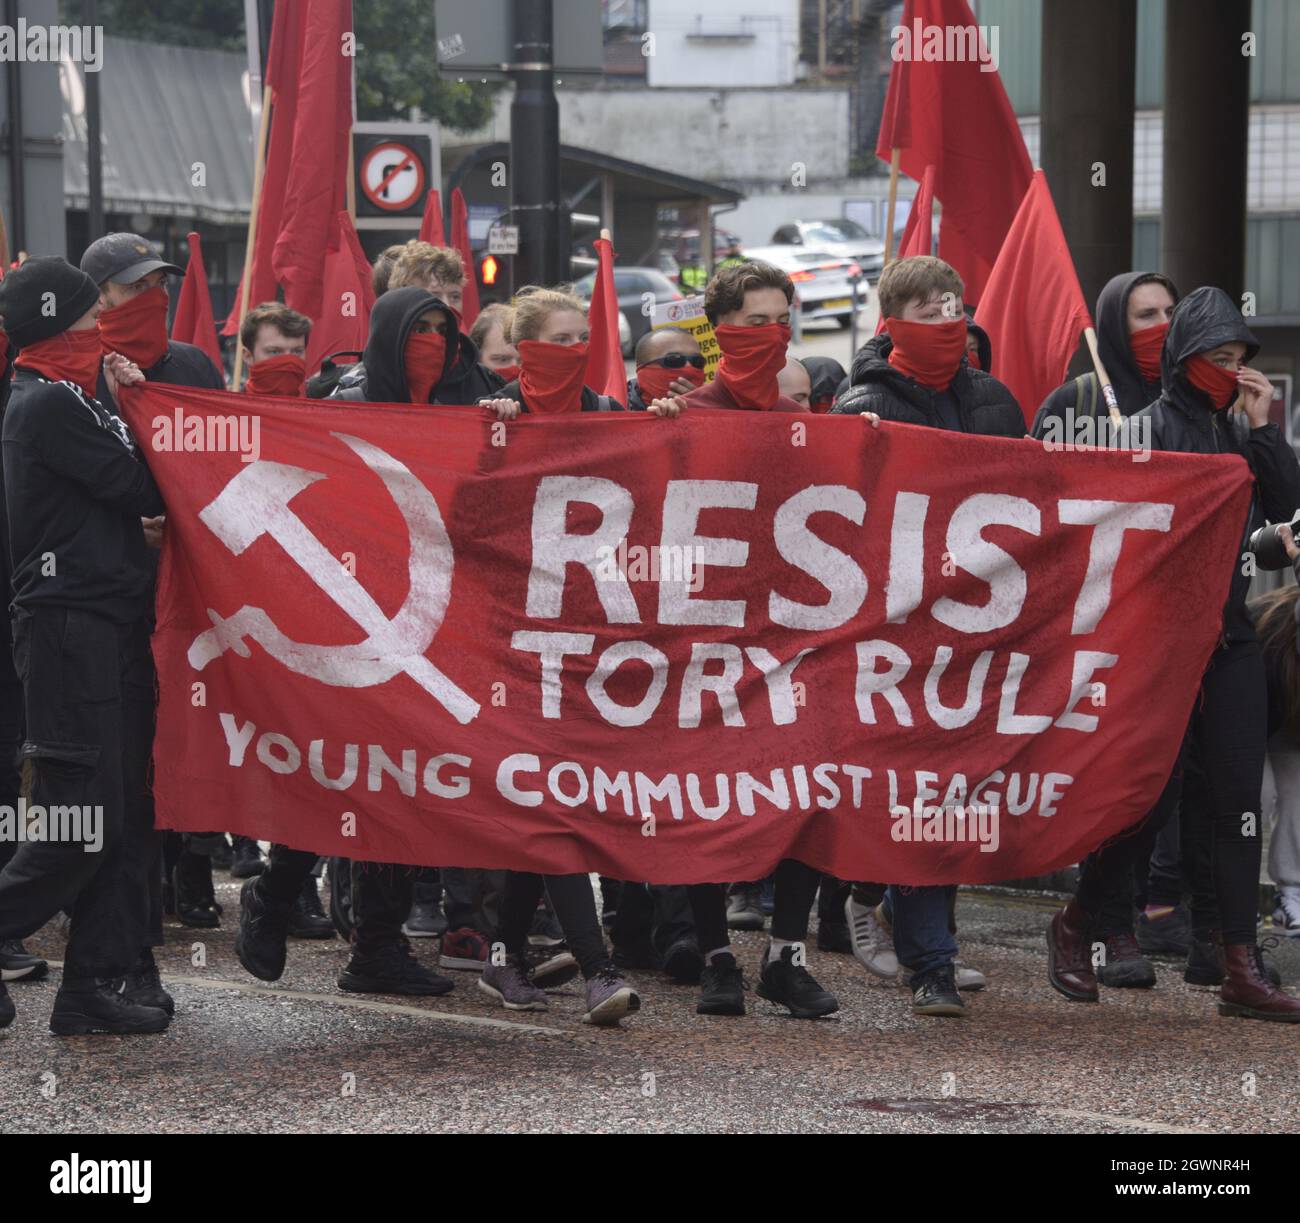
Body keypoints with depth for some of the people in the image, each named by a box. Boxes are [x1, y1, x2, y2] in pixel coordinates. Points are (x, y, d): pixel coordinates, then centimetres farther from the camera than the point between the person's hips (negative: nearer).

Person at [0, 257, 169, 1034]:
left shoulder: (64, 401, 20)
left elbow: (140, 492, 17)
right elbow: (144, 491, -11)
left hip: (109, 626, 10)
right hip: (73, 626, -10)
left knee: (126, 819, 8)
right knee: (83, 825, -11)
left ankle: (95, 985, 10)